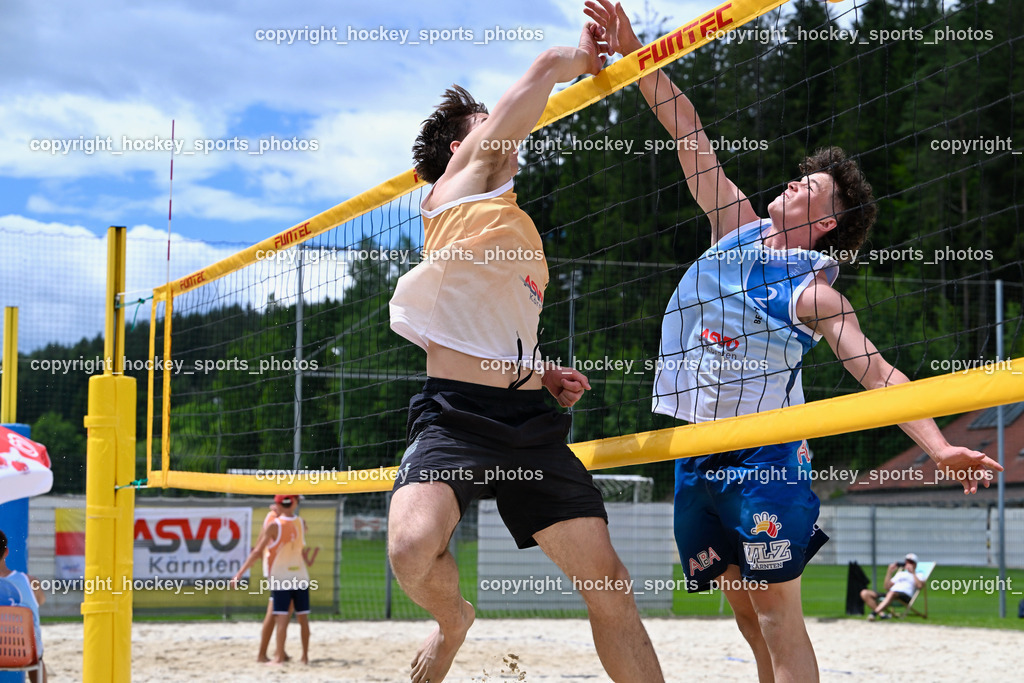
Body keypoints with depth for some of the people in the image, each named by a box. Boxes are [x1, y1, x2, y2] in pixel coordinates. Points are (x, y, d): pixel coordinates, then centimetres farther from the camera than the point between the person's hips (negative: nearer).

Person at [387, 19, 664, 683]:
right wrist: (581, 54, 20)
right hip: (456, 415, -7)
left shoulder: (519, 231, 29)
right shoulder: (461, 183, 8)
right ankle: (453, 620, 3)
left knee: (608, 579, -3)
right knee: (414, 549, -31)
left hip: (529, 422, 7)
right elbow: (546, 69, 1)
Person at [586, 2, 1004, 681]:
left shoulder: (815, 292, -8)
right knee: (747, 617, 9)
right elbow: (689, 134, 10)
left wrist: (939, 447, -33)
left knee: (777, 617, -9)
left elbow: (876, 372, -18)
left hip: (765, 456, -6)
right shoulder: (739, 228, 8)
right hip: (697, 453, 6)